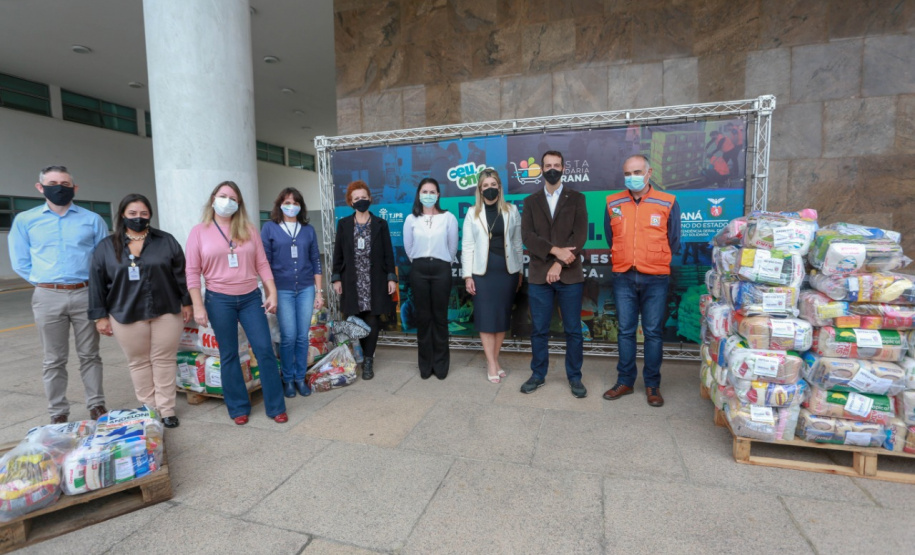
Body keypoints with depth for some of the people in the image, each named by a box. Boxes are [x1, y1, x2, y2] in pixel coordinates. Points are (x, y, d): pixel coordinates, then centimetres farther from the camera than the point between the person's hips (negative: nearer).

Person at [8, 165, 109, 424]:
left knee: (89, 355, 8)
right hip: (48, 297, 1)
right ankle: (58, 413, 16)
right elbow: (20, 262, 10)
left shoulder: (92, 220, 6)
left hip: (86, 294, 0)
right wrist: (44, 281, 3)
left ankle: (96, 405, 16)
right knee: (54, 360, 7)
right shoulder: (25, 220, 7)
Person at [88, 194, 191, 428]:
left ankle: (166, 410, 14)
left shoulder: (166, 241, 3)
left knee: (164, 360, 5)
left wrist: (186, 302, 2)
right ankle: (148, 410, 21)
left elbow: (180, 274, 4)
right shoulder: (106, 247, 4)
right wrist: (100, 315, 1)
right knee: (139, 362, 9)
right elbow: (97, 283, 4)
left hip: (166, 312, 0)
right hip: (126, 316, 1)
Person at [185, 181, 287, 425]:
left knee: (265, 350, -1)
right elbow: (192, 273, -1)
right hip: (219, 300, -1)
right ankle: (238, 408, 22)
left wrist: (272, 293, -1)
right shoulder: (199, 232, 1)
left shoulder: (248, 230, 6)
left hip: (251, 298, 2)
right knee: (229, 355, 8)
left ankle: (276, 407, 11)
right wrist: (198, 306, -7)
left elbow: (262, 264, 6)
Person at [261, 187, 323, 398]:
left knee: (303, 336, 6)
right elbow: (264, 262, -1)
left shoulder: (308, 230, 7)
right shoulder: (269, 228, 0)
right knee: (288, 337, -2)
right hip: (282, 290, -2)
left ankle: (301, 378, 20)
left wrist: (319, 292, 5)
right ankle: (288, 379, 17)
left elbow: (316, 261, 8)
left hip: (306, 289, 2)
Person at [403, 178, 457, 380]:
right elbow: (408, 247, 12)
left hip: (441, 269, -1)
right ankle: (425, 364, 17)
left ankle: (441, 364, 16)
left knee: (440, 317, 4)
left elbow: (453, 246, 6)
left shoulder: (448, 218, -2)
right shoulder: (411, 219, 3)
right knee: (423, 317, 6)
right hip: (419, 270, 2)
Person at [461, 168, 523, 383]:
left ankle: (494, 361, 21)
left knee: (503, 315, 7)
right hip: (482, 271, -1)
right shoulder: (473, 213, 4)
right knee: (486, 317, 1)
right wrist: (467, 275, -5)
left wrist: (520, 271, 6)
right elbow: (467, 246, 0)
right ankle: (492, 364, 11)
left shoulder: (511, 211, 6)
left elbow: (517, 243, 7)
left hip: (507, 270, 2)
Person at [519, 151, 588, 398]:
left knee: (573, 330, 6)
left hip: (570, 275, -1)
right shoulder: (531, 201, 11)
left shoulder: (577, 199, 7)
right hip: (539, 275, 1)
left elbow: (580, 235, -4)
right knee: (539, 329, 8)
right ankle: (538, 374, 22)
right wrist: (555, 250, -16)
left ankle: (574, 377, 21)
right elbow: (527, 235, -3)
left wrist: (559, 264, -14)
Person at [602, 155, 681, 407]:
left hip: (655, 279, -1)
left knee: (653, 333, 5)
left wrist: (655, 261, 11)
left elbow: (673, 242, 8)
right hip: (623, 278, 2)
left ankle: (652, 384, 19)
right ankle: (625, 381, 21)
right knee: (625, 331, 8)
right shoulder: (613, 203, 3)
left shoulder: (667, 203, -1)